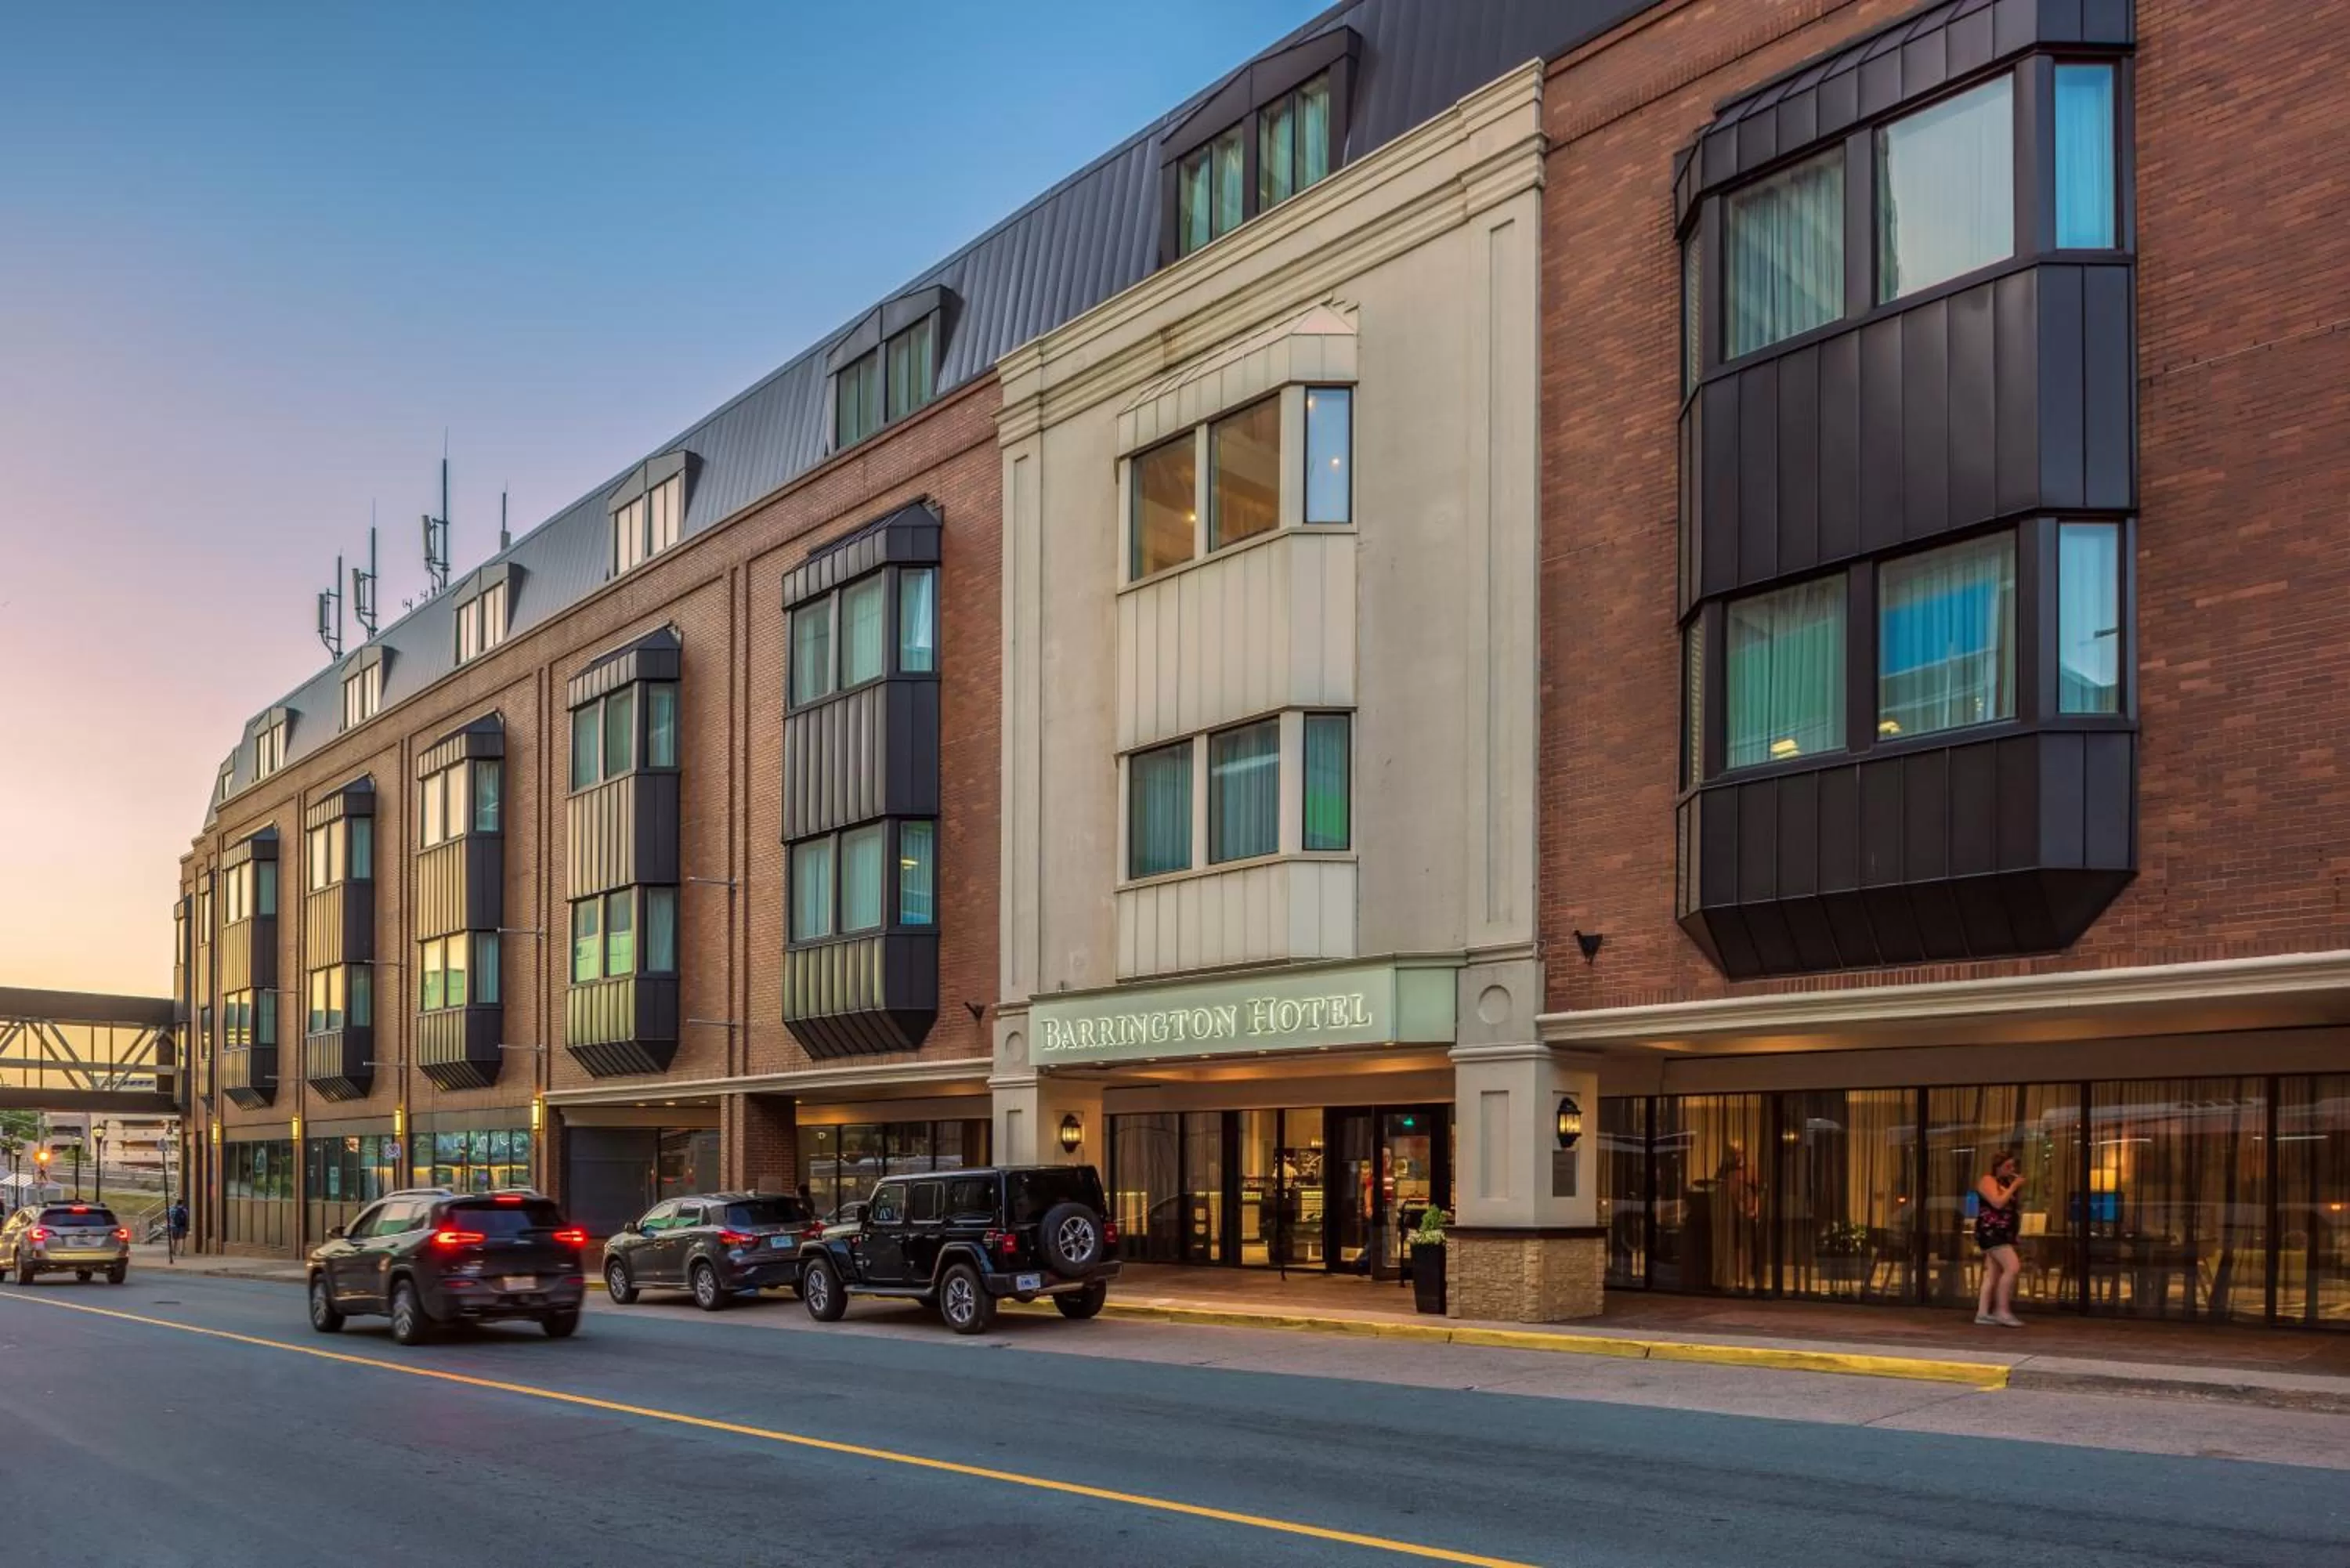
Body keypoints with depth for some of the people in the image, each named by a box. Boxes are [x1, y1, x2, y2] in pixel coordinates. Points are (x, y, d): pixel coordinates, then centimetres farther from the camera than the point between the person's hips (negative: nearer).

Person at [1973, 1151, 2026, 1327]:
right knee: (2013, 1267, -18)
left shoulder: (2004, 1182, 19)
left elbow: (2011, 1205, 22)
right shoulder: (1987, 1181, -9)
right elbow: (1998, 1203, -22)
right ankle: (2002, 1311, -17)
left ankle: (1983, 1313, 7)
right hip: (1991, 1232, -10)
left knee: (1993, 1273, 7)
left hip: (2001, 1233, 10)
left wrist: (2018, 1188, 9)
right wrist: (2014, 1186, -14)